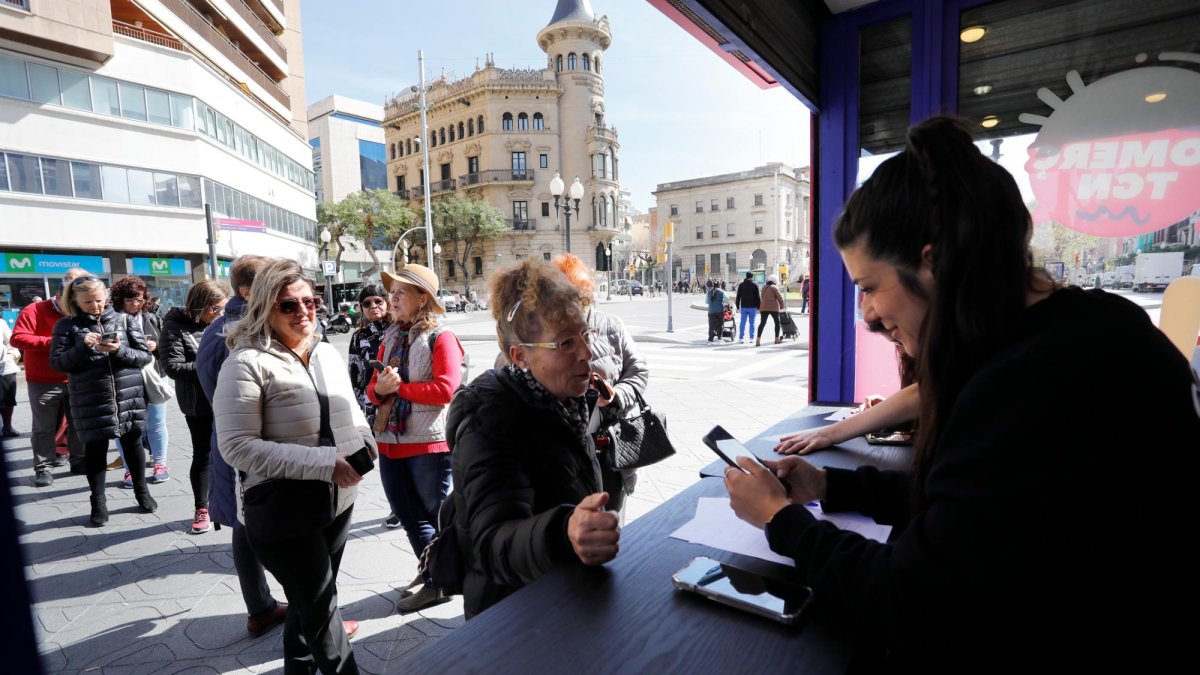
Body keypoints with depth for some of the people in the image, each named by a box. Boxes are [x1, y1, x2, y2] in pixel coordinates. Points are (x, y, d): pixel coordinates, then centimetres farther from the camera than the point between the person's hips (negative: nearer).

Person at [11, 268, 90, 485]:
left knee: (78, 424, 10)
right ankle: (44, 468, 11)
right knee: (44, 427, 2)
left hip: (74, 381, 4)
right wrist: (51, 342, -22)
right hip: (43, 383, -4)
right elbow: (17, 338, -16)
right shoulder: (34, 311, -7)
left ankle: (79, 461, 20)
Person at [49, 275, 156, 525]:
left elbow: (145, 355, 2)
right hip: (90, 401, -1)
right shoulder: (67, 325, 2)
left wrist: (120, 350, -16)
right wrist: (82, 347, -17)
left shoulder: (122, 319, 4)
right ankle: (98, 501, 22)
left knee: (133, 444, 12)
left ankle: (142, 491, 28)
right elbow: (57, 363, -2)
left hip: (129, 396, 1)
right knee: (95, 449, 8)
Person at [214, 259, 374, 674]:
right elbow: (236, 445, -21)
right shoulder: (248, 362, -15)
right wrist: (322, 462, -26)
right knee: (322, 609, 6)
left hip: (338, 501, 7)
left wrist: (364, 442, -5)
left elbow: (350, 413, 17)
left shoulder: (327, 353, 6)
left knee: (309, 602, 24)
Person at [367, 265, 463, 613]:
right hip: (390, 441, 7)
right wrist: (380, 388, -11)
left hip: (429, 444, -7)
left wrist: (399, 386, -14)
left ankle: (437, 582, 25)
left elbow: (445, 389, -20)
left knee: (435, 514, 7)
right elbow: (373, 389, 12)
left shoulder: (440, 337, -10)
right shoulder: (390, 339, 12)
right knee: (408, 515, 17)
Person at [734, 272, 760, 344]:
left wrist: (738, 306, 11)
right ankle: (751, 338, 2)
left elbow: (738, 297, 7)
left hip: (744, 307, 2)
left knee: (742, 322, 3)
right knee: (752, 322, 3)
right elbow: (757, 297, -2)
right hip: (752, 307, -2)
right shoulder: (755, 285, 0)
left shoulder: (741, 285, 7)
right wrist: (758, 307, 3)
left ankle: (740, 338, 0)